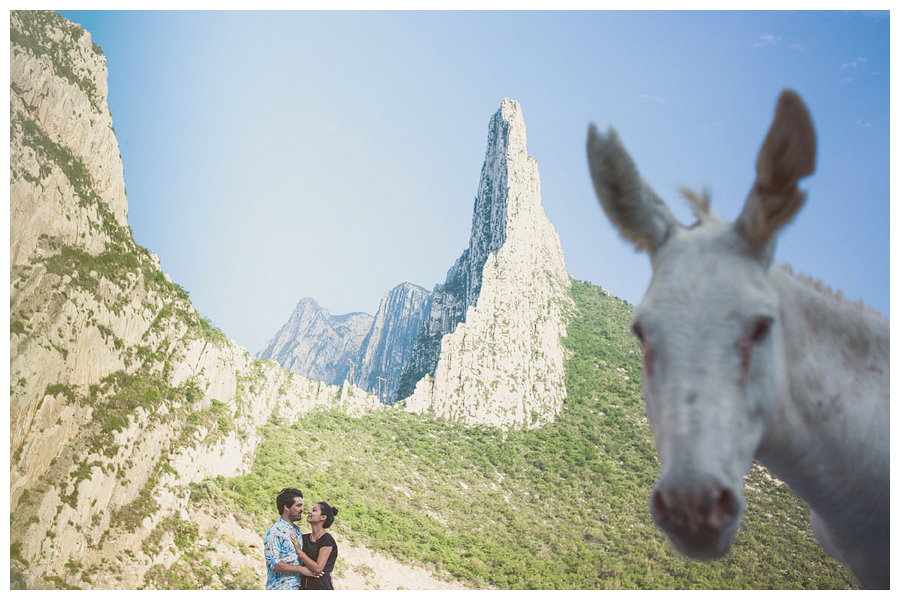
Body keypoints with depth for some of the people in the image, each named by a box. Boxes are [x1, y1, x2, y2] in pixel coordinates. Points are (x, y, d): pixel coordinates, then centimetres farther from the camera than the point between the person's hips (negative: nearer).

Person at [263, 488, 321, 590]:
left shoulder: (298, 531, 16)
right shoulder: (274, 532, -11)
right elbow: (273, 564, -18)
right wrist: (301, 569, -17)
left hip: (298, 587, 8)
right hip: (281, 588, -8)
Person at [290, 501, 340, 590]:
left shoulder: (327, 540, -8)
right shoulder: (304, 538, 10)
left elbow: (318, 568, -15)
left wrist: (300, 551, -11)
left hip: (321, 586, -6)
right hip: (304, 585, 6)